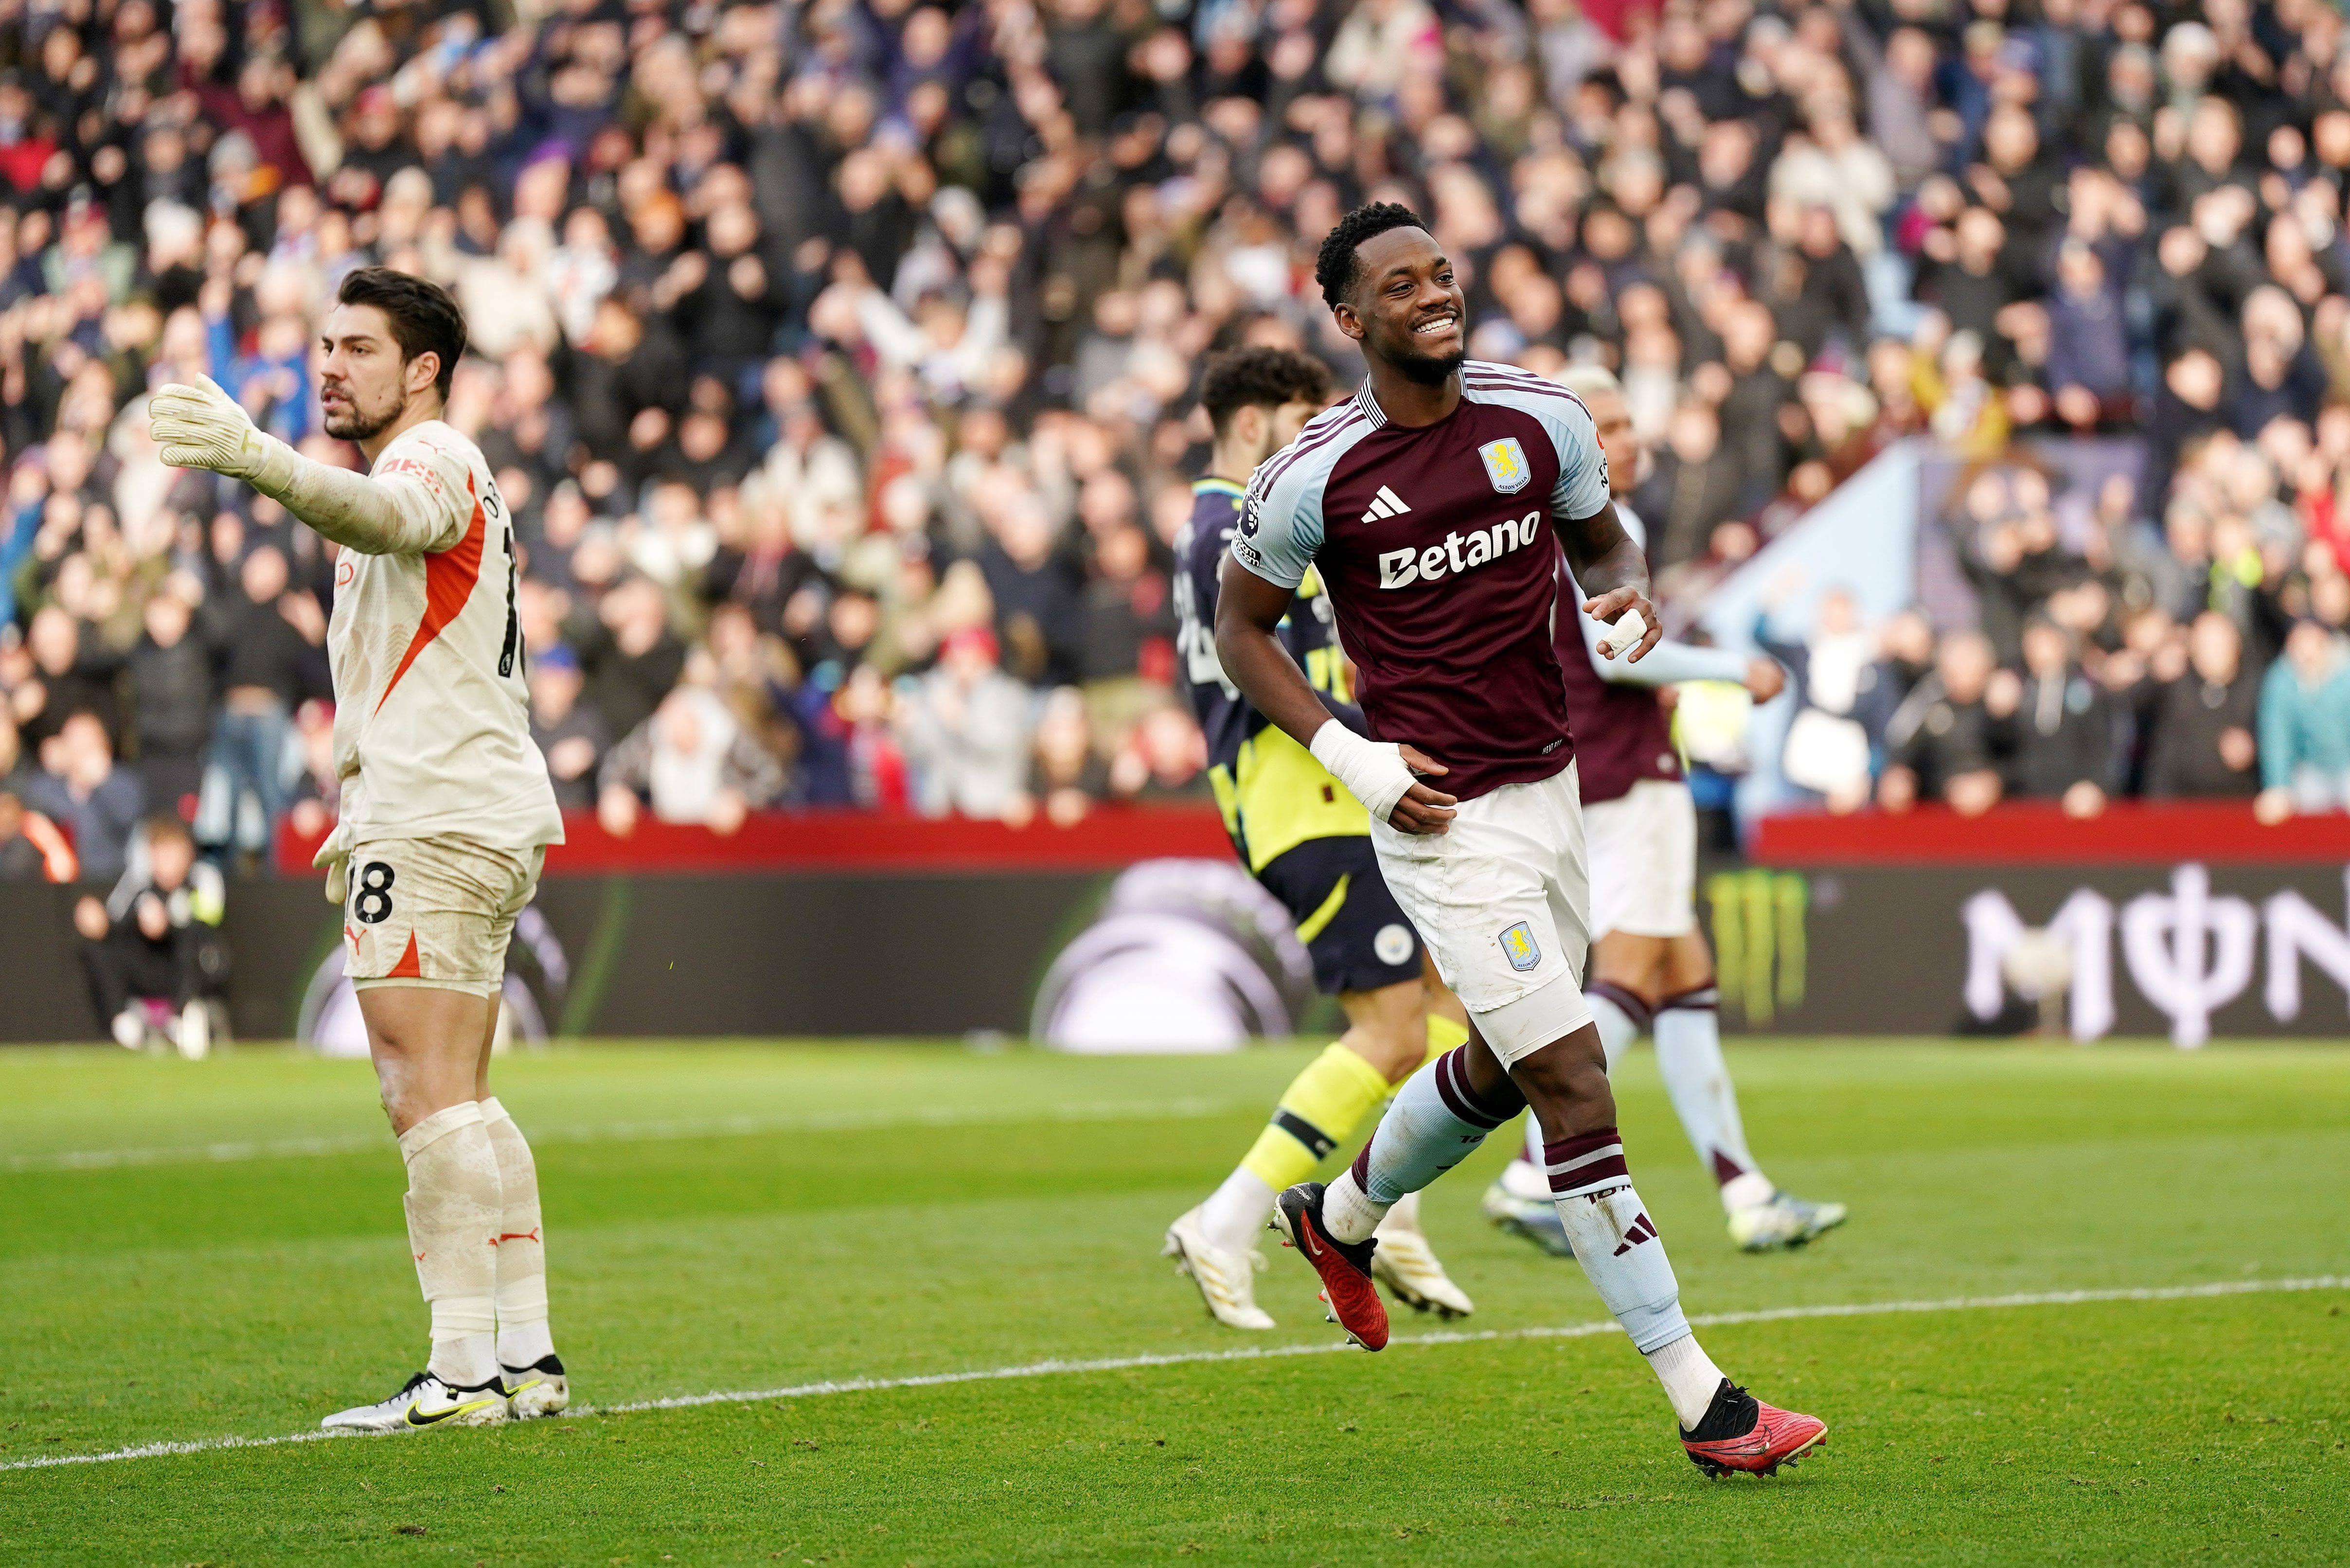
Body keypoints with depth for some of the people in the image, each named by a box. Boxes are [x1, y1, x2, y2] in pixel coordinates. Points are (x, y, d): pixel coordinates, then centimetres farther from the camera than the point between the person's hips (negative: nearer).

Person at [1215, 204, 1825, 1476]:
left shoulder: (1540, 420, 0)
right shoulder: (1313, 476, -11)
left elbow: (1600, 538, 17)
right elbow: (1240, 624, 2)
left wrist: (1629, 598, -7)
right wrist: (1346, 754, -10)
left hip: (1550, 786, 6)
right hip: (1439, 817, -6)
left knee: (1502, 1070, 21)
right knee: (1573, 1082, -11)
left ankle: (1337, 1216, 51)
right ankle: (1702, 1406, -10)